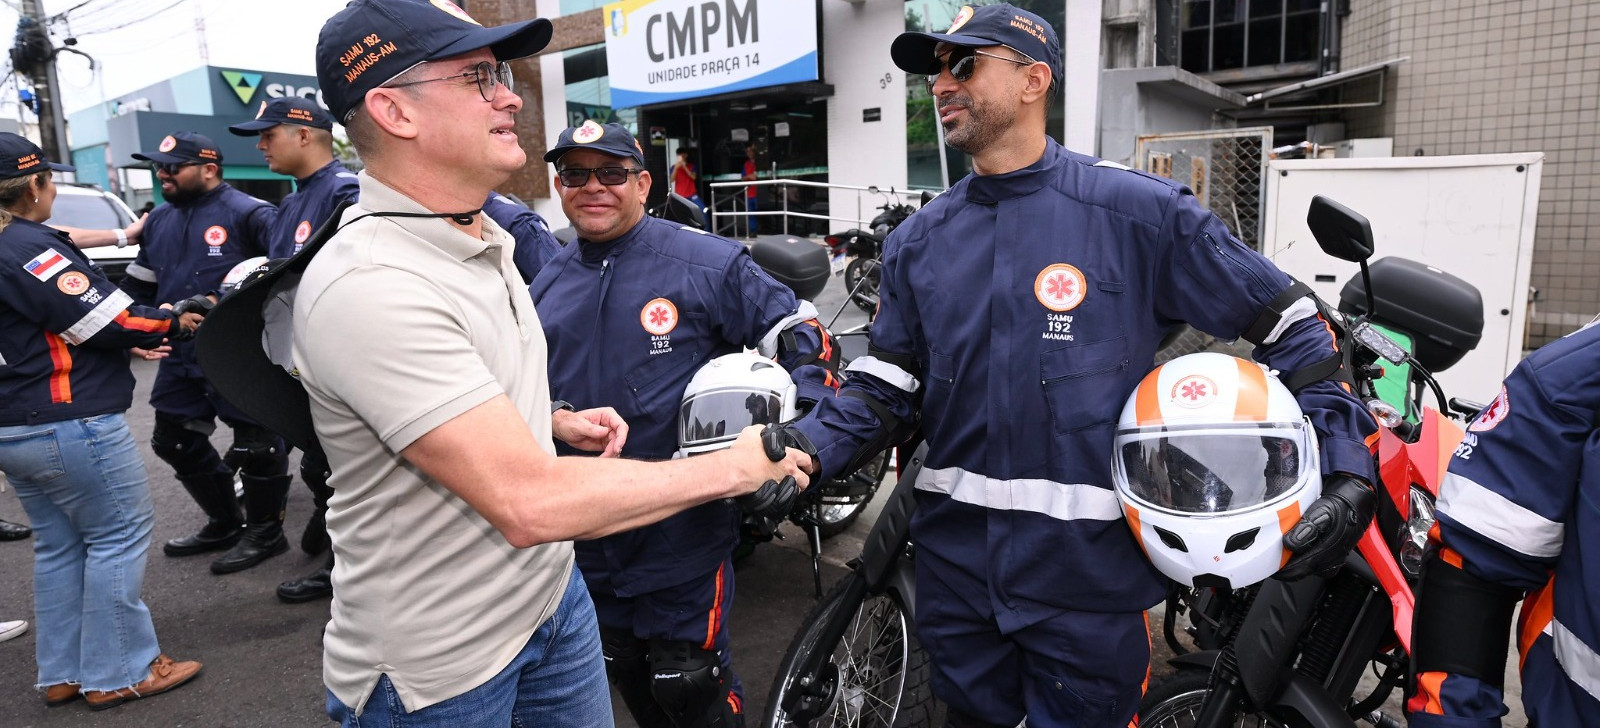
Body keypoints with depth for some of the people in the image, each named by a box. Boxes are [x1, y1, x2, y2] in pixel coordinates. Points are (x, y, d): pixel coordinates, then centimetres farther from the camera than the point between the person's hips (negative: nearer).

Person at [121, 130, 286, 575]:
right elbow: (138, 287, 25)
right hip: (181, 356, 9)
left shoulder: (248, 214, -10)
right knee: (175, 442, 17)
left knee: (256, 445, 0)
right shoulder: (160, 220, 15)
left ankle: (266, 533, 18)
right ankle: (224, 524, 32)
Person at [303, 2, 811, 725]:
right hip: (437, 670, -7)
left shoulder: (485, 239, 4)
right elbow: (530, 503, -32)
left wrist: (553, 421, 1)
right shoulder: (369, 287, -27)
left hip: (552, 594, 8)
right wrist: (736, 467, -23)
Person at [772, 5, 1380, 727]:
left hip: (1088, 567, -4)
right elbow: (886, 389, 3)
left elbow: (1289, 325, -2)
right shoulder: (918, 240, 4)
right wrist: (803, 446, -13)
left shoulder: (1139, 213, -9)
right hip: (955, 562, 4)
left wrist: (1344, 467, -10)